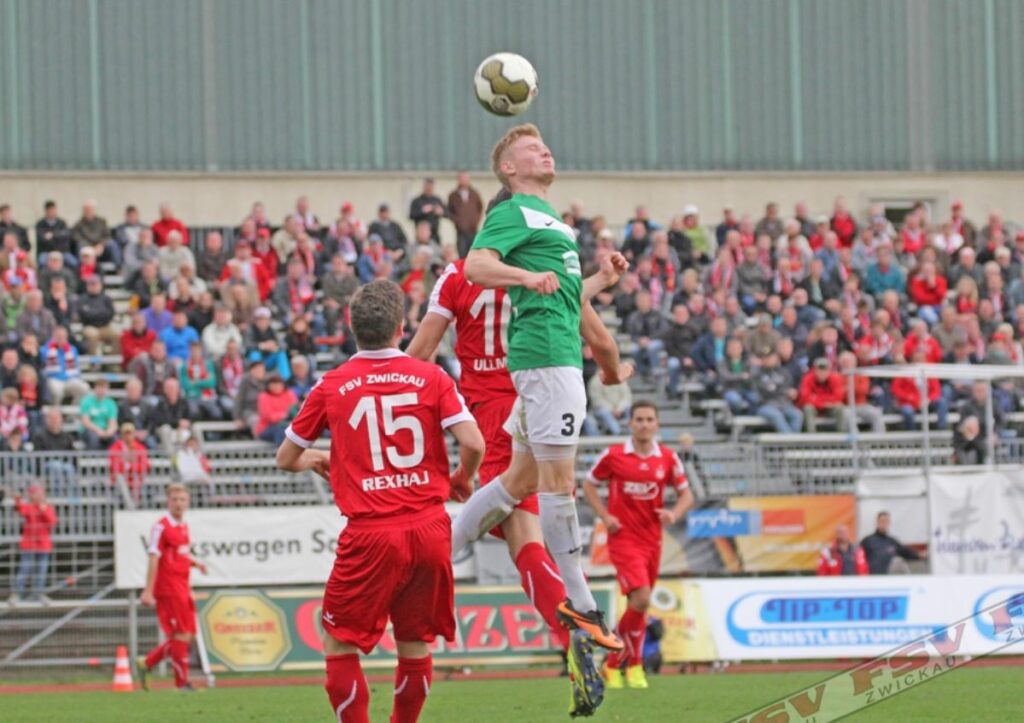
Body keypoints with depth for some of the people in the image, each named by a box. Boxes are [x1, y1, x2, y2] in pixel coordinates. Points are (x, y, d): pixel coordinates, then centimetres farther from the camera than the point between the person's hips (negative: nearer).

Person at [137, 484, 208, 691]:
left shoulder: (183, 526, 14)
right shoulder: (161, 527, -11)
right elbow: (153, 559, -15)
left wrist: (195, 563, 5)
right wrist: (148, 591, -19)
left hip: (183, 588, 9)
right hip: (168, 589, -9)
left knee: (188, 635, 9)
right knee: (181, 635, -7)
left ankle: (146, 663, 20)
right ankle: (182, 682, 0)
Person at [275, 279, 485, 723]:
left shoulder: (331, 387, 3)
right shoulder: (432, 378, 3)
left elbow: (286, 459, 13)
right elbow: (473, 443, -5)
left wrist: (314, 460, 36)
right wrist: (461, 479, 17)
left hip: (371, 534, -2)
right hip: (430, 529, 2)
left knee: (339, 643, 8)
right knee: (416, 644, 15)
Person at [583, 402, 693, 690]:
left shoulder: (667, 458, 3)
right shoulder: (613, 455, -4)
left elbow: (686, 494, 10)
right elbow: (589, 485, 7)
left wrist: (674, 514, -11)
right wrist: (605, 516, -7)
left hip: (652, 540, 4)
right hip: (624, 538, -4)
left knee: (638, 606, 10)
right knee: (641, 599, -19)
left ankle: (614, 664, 25)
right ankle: (634, 665, -5)